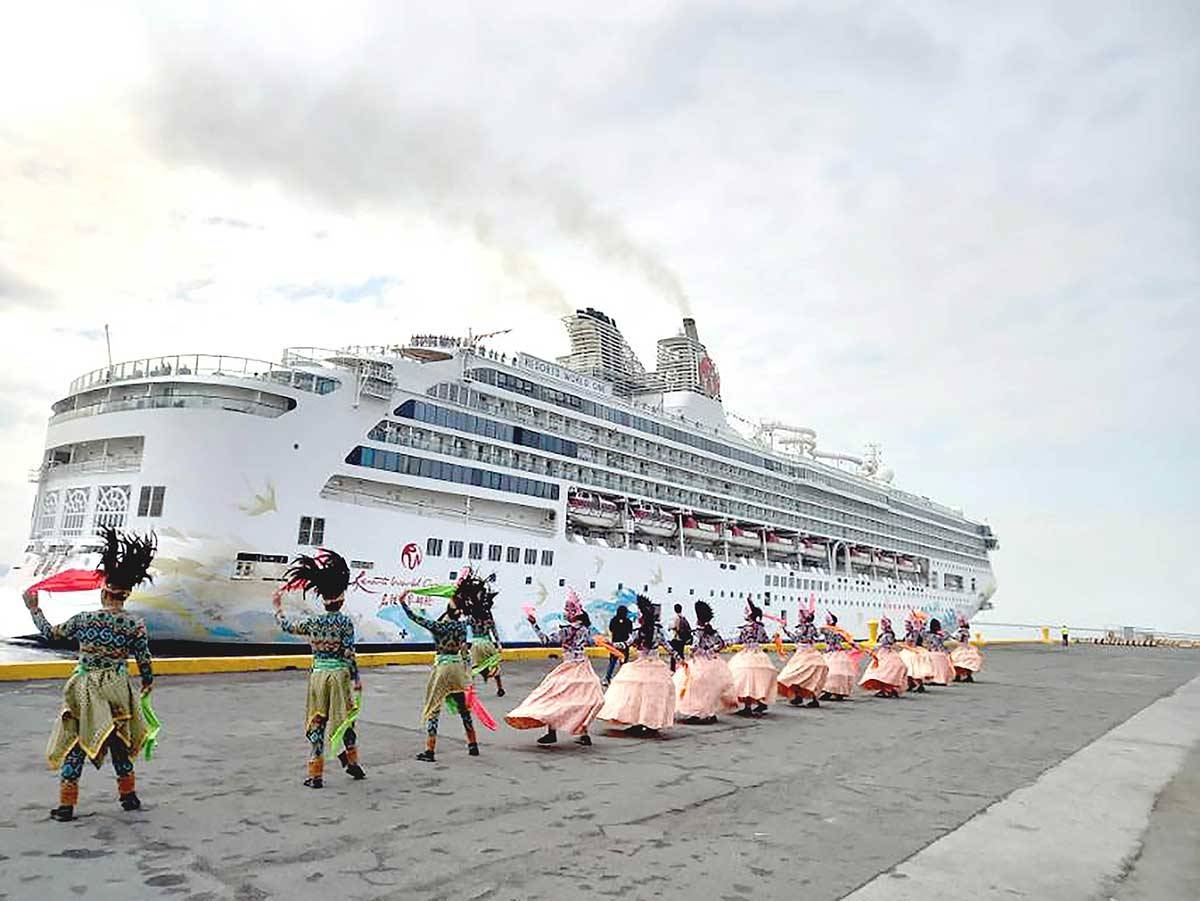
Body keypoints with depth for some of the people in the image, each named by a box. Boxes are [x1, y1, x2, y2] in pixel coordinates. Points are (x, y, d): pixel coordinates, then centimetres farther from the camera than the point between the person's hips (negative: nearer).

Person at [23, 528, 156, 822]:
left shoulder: (84, 619, -12)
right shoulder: (135, 625, -11)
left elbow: (50, 633, 5)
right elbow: (144, 662, -4)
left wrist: (34, 608, 19)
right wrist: (148, 682, 15)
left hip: (84, 690, -1)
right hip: (116, 690, 1)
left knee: (76, 743, 11)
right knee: (119, 742, 17)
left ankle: (66, 804, 15)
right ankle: (128, 795, 28)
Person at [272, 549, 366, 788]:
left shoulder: (313, 622, -1)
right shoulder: (346, 622, -10)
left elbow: (287, 626, 16)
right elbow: (349, 654, -12)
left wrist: (278, 607, 32)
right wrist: (357, 680, -4)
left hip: (318, 674, 2)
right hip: (339, 675, -2)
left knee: (316, 723, 9)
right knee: (346, 719, 16)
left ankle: (316, 775, 11)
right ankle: (352, 762, 30)